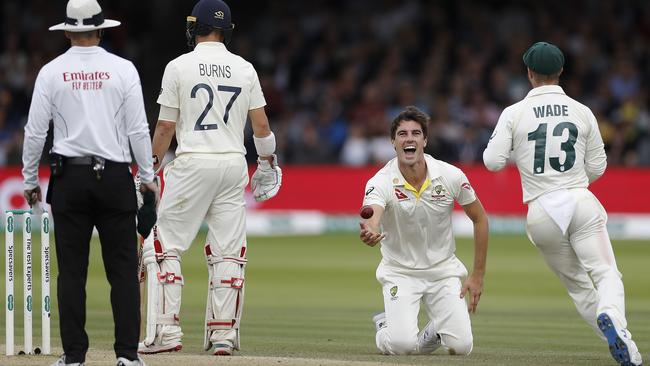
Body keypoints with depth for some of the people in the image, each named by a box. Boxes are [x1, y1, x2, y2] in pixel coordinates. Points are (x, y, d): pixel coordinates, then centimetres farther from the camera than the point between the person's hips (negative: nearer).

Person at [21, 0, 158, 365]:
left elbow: (35, 131, 1)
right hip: (115, 177, -1)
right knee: (123, 269, 2)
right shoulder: (123, 69, -2)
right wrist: (147, 176, 7)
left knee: (72, 270, 3)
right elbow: (138, 129, -3)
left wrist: (30, 181, 12)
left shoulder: (51, 72, 0)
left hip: (69, 178, 1)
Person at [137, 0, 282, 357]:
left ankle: (166, 332, -5)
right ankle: (223, 334, 4)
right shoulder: (245, 69, 6)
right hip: (234, 165, 4)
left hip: (192, 164, -4)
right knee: (228, 253, 7)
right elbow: (261, 125, 8)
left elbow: (165, 127, -3)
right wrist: (268, 160, 24)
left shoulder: (179, 67, -4)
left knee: (162, 245, 3)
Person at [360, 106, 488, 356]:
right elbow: (371, 218, -40)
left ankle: (434, 330, 24)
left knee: (461, 345, -12)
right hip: (400, 272, -2)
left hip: (443, 270, 2)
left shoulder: (451, 176, -13)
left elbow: (480, 218, 0)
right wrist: (369, 234, -66)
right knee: (401, 345, -21)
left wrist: (478, 276, -2)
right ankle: (385, 327, 16)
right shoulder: (381, 182, -20)